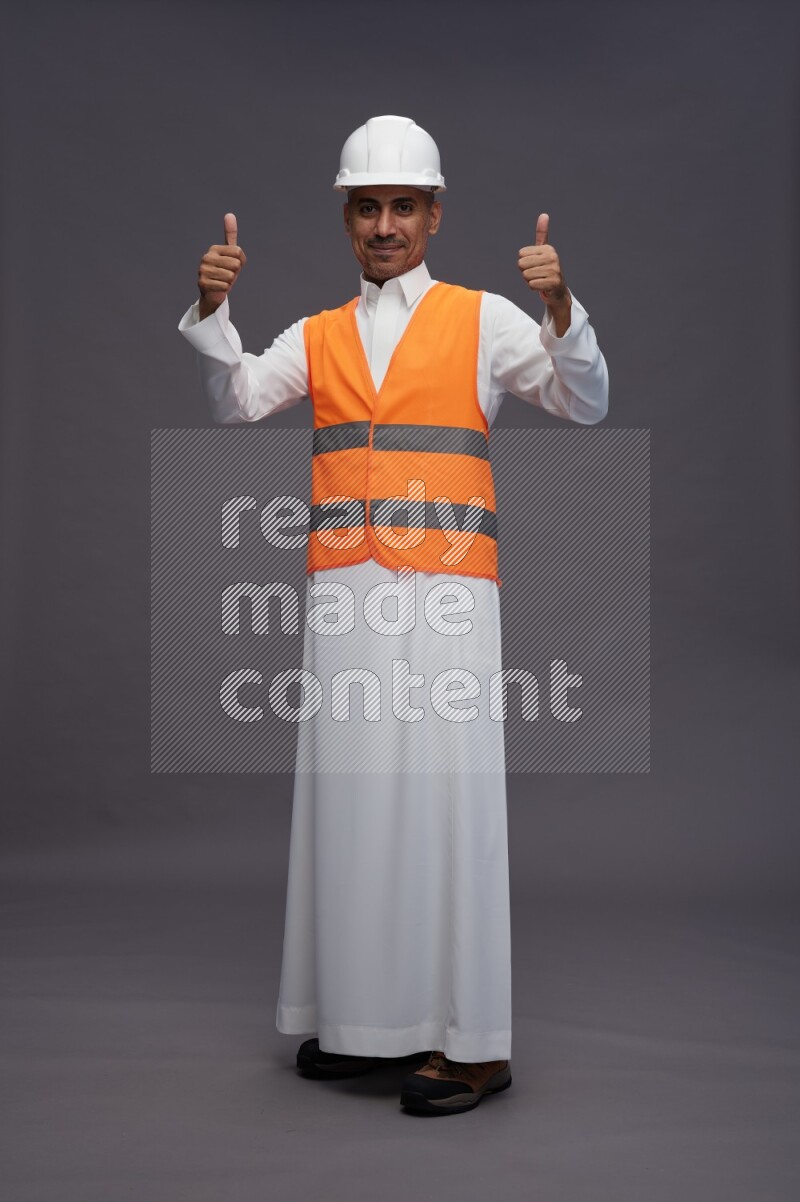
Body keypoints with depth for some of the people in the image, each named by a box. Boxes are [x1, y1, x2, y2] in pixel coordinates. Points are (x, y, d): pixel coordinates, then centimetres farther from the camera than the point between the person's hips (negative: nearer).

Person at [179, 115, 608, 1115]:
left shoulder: (483, 318, 9)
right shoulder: (316, 336, 18)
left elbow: (585, 405, 1)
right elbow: (235, 402, 6)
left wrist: (560, 306, -15)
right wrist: (212, 309, -9)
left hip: (445, 590, -3)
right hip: (343, 588, 3)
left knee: (447, 791, -5)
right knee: (348, 791, 4)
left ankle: (470, 1039, 1)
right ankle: (364, 1016, 15)